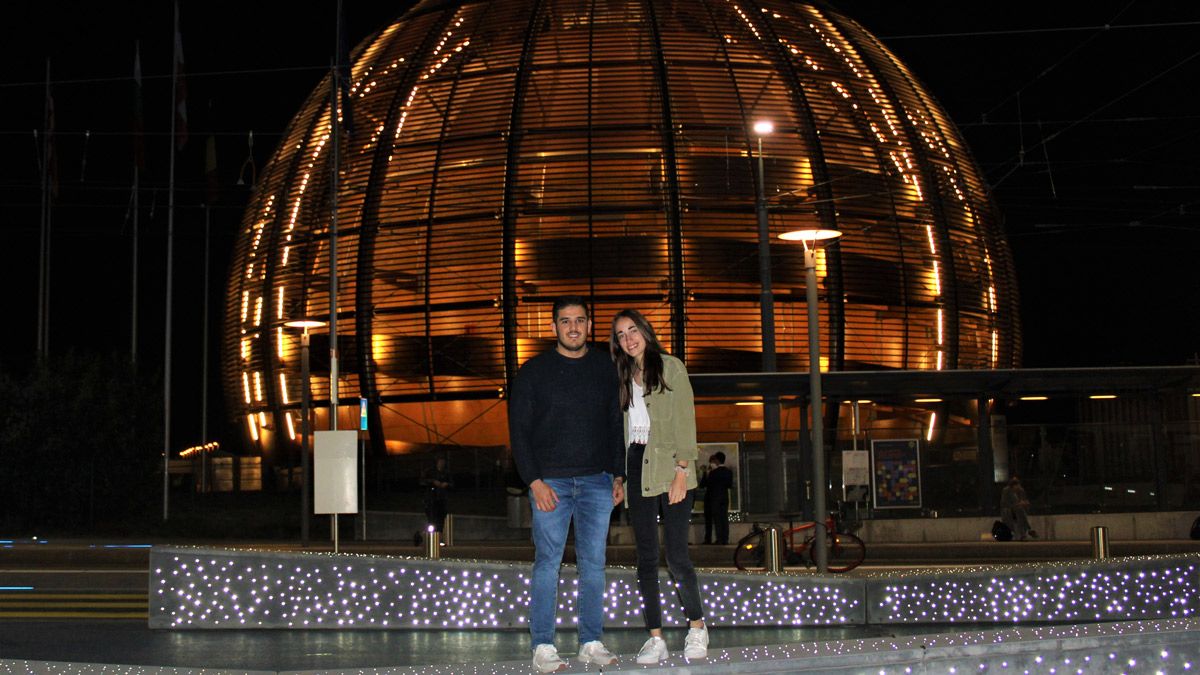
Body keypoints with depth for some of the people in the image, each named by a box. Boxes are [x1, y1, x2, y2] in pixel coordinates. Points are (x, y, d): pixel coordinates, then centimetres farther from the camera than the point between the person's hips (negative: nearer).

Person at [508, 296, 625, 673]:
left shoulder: (605, 369, 11)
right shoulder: (533, 372, 2)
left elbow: (616, 425, 15)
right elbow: (519, 432, 0)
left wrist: (619, 475, 7)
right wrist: (535, 482, -9)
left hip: (597, 482, 3)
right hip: (550, 482, -3)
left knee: (593, 563, 4)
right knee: (547, 562, -4)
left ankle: (591, 643, 9)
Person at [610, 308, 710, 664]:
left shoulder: (671, 368, 1)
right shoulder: (623, 376, 16)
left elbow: (685, 420, -5)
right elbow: (619, 425, 15)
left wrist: (681, 470, -13)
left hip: (669, 466, -5)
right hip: (637, 467, 5)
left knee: (676, 555, -8)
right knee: (646, 557, 2)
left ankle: (697, 627, 10)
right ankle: (655, 638, 4)